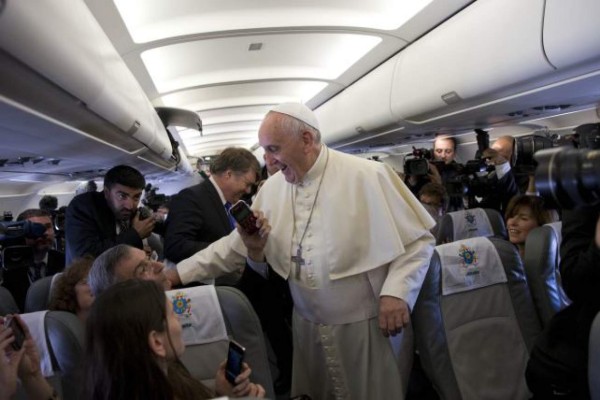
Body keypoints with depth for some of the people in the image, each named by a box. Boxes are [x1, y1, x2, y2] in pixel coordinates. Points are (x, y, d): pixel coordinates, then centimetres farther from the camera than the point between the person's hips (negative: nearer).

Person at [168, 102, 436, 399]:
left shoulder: (368, 176, -15)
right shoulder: (272, 188, 2)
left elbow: (418, 240, -9)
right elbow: (236, 246, 6)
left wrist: (397, 292, -20)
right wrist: (180, 273, -4)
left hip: (366, 325, -4)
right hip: (308, 326, 5)